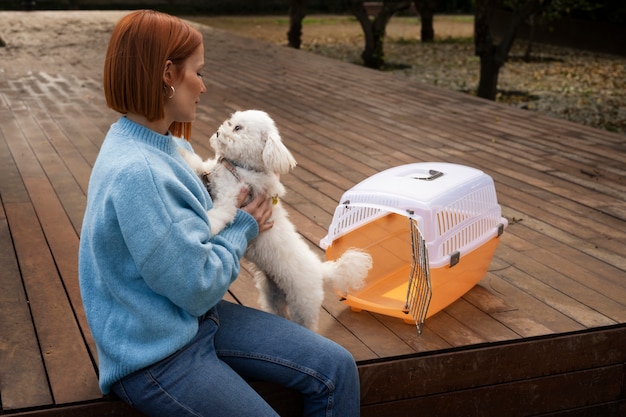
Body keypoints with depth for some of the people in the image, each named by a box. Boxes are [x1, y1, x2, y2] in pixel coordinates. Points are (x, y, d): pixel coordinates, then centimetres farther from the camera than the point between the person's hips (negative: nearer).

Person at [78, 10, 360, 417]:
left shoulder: (168, 146, 1)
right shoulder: (135, 172, -28)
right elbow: (198, 288, -23)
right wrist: (243, 229, -7)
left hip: (199, 318, 9)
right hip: (155, 355, -8)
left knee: (337, 369, 0)